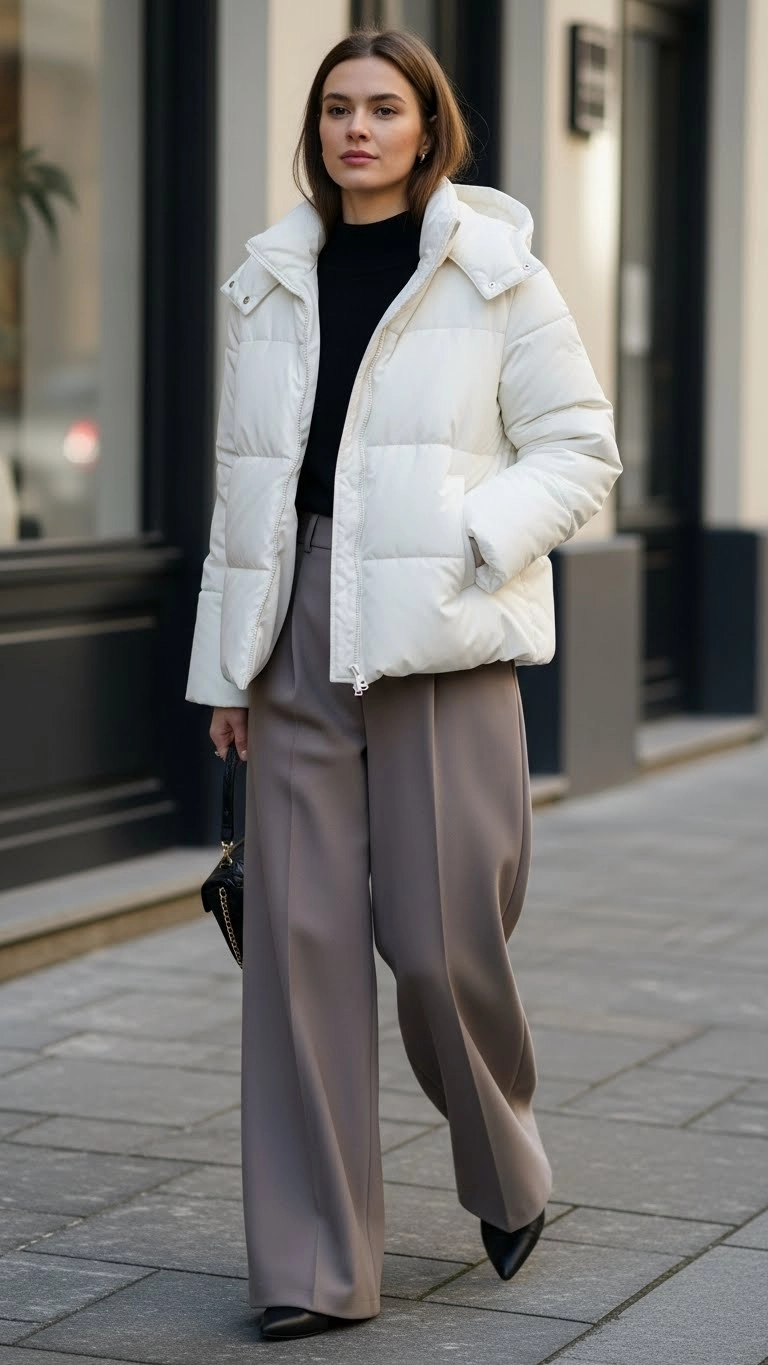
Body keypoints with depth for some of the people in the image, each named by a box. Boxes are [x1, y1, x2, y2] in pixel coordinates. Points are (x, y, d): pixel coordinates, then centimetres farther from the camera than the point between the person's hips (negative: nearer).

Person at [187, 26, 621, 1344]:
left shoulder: (494, 272, 1)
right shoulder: (272, 281, 12)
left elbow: (580, 445, 1)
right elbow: (244, 477, 14)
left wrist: (475, 539, -15)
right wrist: (227, 660, 10)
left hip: (440, 639, -3)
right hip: (299, 635, 4)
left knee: (439, 935, -2)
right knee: (300, 933, -1)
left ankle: (508, 1178, 29)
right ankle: (313, 1266, 7)